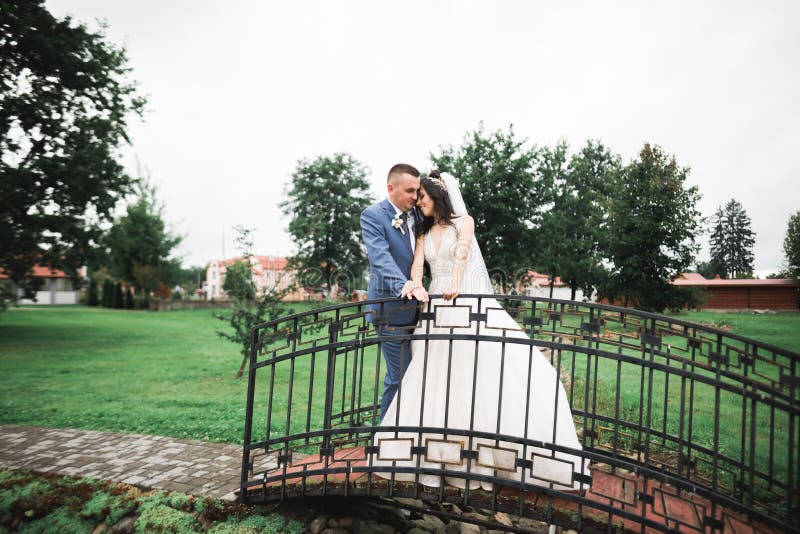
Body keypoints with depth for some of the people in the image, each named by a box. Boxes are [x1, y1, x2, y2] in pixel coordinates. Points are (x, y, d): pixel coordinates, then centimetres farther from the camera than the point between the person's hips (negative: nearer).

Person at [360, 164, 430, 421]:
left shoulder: (417, 213, 10)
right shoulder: (372, 215, -10)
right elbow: (381, 257, -25)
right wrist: (405, 285, -40)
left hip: (417, 306, 7)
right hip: (391, 308, -7)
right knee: (400, 376, -2)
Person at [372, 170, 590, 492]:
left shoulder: (464, 222, 6)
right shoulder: (424, 233, 18)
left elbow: (461, 255, -12)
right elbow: (417, 263, 1)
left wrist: (454, 285, -31)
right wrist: (415, 282, -22)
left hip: (470, 305, -4)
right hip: (438, 310, 4)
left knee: (491, 370, -16)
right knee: (438, 379, 0)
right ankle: (437, 457, 6)